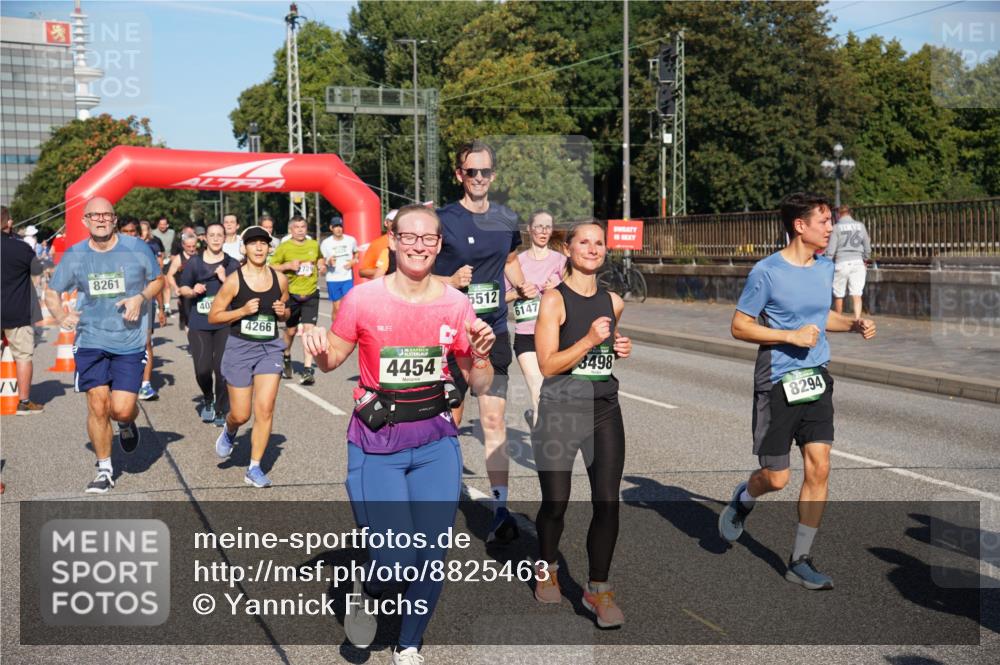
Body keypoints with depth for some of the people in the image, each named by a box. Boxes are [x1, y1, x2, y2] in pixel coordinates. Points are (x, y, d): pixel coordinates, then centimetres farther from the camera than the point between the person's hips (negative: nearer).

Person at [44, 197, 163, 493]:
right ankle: (104, 470, 17)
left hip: (130, 341, -1)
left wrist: (140, 298, -10)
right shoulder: (74, 255, 1)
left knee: (121, 409, -8)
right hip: (90, 340, 1)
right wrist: (60, 316, -8)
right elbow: (52, 292, 11)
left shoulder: (137, 248, -3)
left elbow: (158, 280, 10)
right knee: (97, 407, -1)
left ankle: (128, 424, 32)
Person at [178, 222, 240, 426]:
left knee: (222, 369, -6)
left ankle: (221, 411, 13)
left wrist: (225, 280, -13)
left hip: (225, 324, 0)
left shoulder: (232, 264, 6)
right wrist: (193, 291, -8)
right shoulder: (194, 262, 8)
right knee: (202, 369, -7)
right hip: (199, 324, 1)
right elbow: (182, 289, 13)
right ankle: (207, 399, 24)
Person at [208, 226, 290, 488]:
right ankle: (229, 432, 41)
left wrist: (283, 312, -5)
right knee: (240, 415, 3)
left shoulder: (279, 279, 3)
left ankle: (254, 469, 5)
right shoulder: (234, 280, -7)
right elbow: (213, 317, -4)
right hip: (240, 348, -2)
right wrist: (243, 311, -17)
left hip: (270, 348, 2)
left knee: (265, 410, -7)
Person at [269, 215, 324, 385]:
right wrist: (288, 265, -16)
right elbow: (271, 267, -1)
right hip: (292, 294, -1)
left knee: (309, 328, -12)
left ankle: (308, 369, -12)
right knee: (291, 330, 13)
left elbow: (320, 258, 26)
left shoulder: (314, 245, 6)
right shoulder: (283, 248, -3)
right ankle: (286, 357, 43)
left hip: (311, 293, 1)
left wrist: (321, 265, 5)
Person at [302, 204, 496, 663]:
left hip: (436, 442, 3)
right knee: (395, 559, -12)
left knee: (431, 556, 3)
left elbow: (480, 384, 5)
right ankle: (367, 590, 26)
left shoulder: (455, 304, -2)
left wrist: (480, 353, -15)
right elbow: (332, 359, 5)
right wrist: (319, 350, -16)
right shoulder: (363, 298, -8)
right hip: (375, 444, -2)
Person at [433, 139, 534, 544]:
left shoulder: (506, 219, 7)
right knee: (448, 421, 8)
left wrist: (523, 287, 6)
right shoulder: (443, 219, -7)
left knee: (494, 420, 0)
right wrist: (450, 281, -22)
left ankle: (501, 510, 1)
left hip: (494, 332, 3)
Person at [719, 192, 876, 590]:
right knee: (776, 478, 1)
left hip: (815, 379, 6)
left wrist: (854, 324, 5)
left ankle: (800, 561, 10)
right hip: (776, 383, -5)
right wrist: (792, 336, -19)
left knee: (818, 469, -2)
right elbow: (739, 326, -10)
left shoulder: (825, 268, 8)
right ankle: (742, 501, 37)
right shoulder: (767, 272, -13)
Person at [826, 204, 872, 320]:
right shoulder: (860, 226, 6)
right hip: (857, 262, 2)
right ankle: (857, 320, -13)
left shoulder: (836, 227, -4)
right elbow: (867, 247, 11)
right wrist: (865, 260, 26)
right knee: (856, 295, -1)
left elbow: (831, 250, -7)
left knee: (839, 295, 9)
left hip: (841, 263, -2)